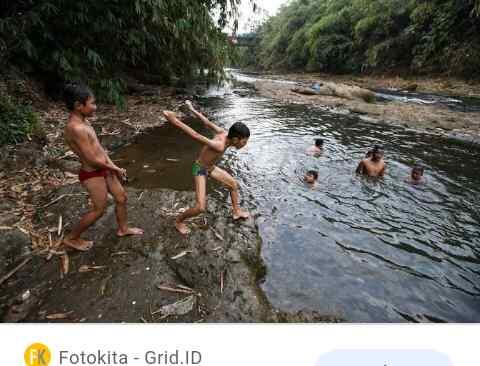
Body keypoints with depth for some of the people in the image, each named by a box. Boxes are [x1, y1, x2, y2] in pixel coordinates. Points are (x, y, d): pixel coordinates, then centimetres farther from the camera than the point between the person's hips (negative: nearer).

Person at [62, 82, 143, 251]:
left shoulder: (83, 121, 3)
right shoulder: (76, 128, -28)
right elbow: (93, 159, -25)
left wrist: (113, 166, 5)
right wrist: (114, 168, -11)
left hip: (103, 169, 9)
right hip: (93, 175, -9)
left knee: (121, 197, 18)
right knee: (99, 210, 7)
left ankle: (123, 229, 40)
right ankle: (71, 238, 29)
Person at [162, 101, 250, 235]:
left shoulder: (224, 133, -13)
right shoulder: (220, 146, -38)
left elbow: (208, 123, -2)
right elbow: (197, 136, -43)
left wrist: (192, 109, 10)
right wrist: (175, 121, -46)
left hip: (210, 167, 9)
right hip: (200, 170, -9)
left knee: (234, 184, 18)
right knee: (201, 208, -15)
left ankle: (237, 212, 38)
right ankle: (179, 221, 14)